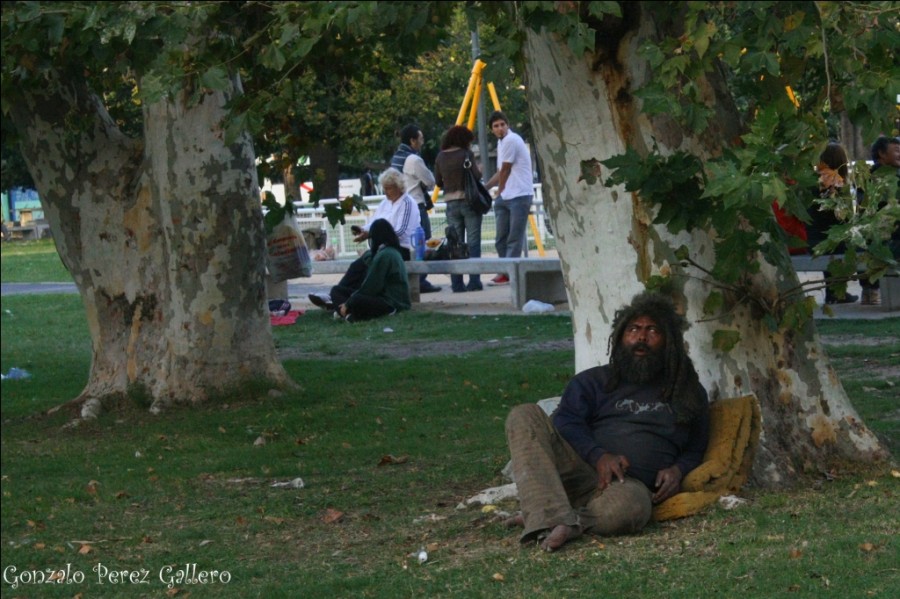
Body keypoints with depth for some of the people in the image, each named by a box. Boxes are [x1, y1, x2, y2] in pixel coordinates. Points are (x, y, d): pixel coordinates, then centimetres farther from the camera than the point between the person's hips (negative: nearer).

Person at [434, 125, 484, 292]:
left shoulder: (440, 157, 6)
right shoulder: (466, 154, -7)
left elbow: (438, 182, 10)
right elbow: (476, 176, -14)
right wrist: (479, 170, 7)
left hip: (451, 203, 4)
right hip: (469, 201, -4)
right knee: (473, 243, -1)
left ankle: (457, 284, 4)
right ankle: (474, 281, -7)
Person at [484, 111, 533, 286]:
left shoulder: (511, 140, -10)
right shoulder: (501, 142, 19)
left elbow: (505, 170, -6)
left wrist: (500, 192, 7)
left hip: (520, 195, -10)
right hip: (505, 197, 10)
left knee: (514, 238, -9)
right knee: (502, 238, 7)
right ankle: (505, 272, 10)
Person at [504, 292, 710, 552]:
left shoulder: (689, 393, 24)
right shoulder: (593, 381, 22)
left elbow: (696, 449, 25)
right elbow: (565, 423, 7)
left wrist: (678, 470, 0)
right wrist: (598, 455, -14)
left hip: (629, 484, -2)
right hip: (579, 469, 2)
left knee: (630, 506, -43)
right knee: (525, 416, -25)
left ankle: (537, 516, -25)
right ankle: (555, 519, -41)